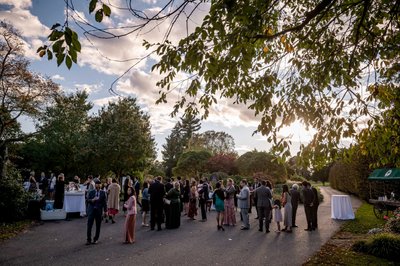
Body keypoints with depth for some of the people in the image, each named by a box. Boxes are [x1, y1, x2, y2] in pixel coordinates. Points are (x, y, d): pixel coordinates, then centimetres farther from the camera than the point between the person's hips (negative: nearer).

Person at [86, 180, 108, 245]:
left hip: (99, 210, 0)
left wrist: (105, 210, -5)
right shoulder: (91, 192, 6)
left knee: (98, 226, 5)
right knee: (89, 225, -2)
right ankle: (88, 239, 8)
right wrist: (92, 200, -21)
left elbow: (105, 202, 1)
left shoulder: (103, 193, 3)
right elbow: (87, 200, -1)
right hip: (91, 210, 0)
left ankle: (96, 239, 18)